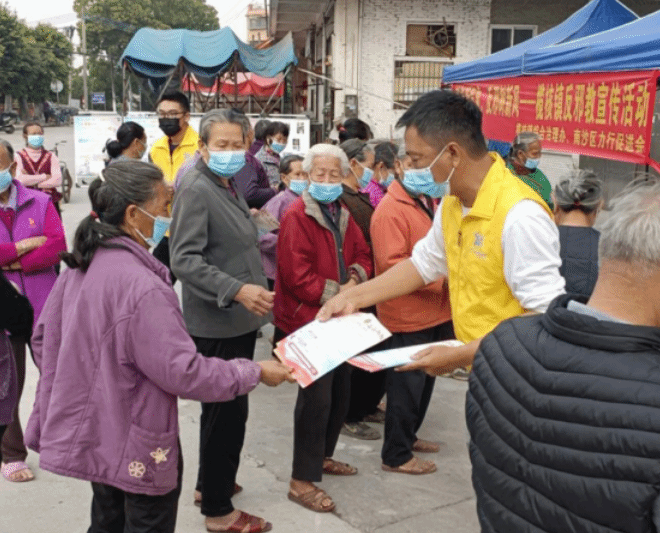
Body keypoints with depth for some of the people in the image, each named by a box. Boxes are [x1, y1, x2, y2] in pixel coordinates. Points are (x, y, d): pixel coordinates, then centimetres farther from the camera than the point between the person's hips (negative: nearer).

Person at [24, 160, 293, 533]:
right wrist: (256, 373, -17)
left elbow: (45, 337, 10)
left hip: (92, 434, 8)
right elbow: (183, 372, -27)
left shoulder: (79, 268, -1)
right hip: (137, 448, -8)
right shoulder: (141, 285, -29)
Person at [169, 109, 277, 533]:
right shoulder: (196, 191, -15)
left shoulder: (230, 188, 14)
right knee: (228, 411, -2)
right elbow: (185, 259, -23)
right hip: (217, 323, -10)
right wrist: (237, 290, -32)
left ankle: (212, 483, 37)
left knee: (224, 408, 20)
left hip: (241, 318, 10)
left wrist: (255, 293, 21)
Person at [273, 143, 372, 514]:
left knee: (340, 391, 17)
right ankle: (302, 481, 3)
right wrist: (335, 293, -17)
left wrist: (354, 281, -5)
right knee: (316, 398, -7)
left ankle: (322, 456, 36)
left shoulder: (343, 215, 11)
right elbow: (297, 276, -22)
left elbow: (363, 254, 15)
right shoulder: (297, 217, -15)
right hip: (309, 321, -9)